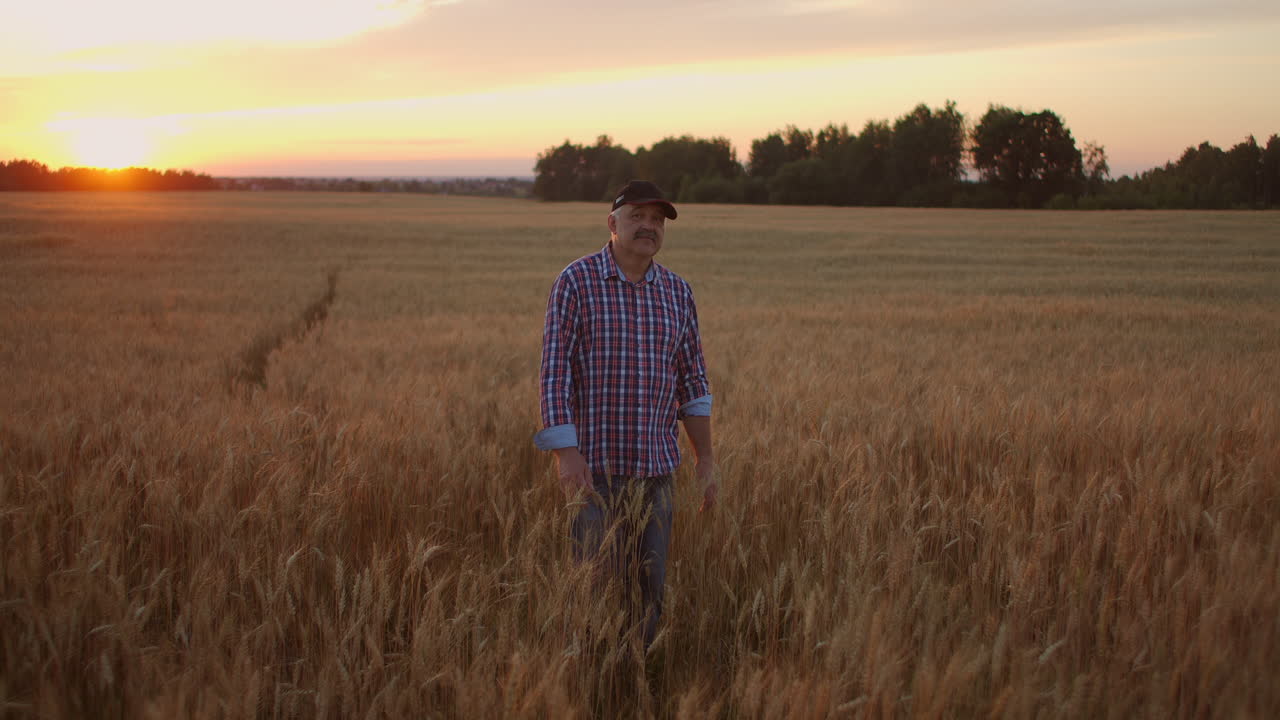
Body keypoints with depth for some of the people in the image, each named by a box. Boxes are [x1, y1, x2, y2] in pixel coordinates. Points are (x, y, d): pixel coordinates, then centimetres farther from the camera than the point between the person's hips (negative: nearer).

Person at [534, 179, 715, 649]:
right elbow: (555, 370, -11)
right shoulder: (575, 282, -6)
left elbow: (692, 378, 11)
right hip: (592, 465, -4)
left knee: (651, 590, 9)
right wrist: (565, 452, -19)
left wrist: (705, 458, 8)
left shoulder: (677, 292, 8)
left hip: (656, 467, 4)